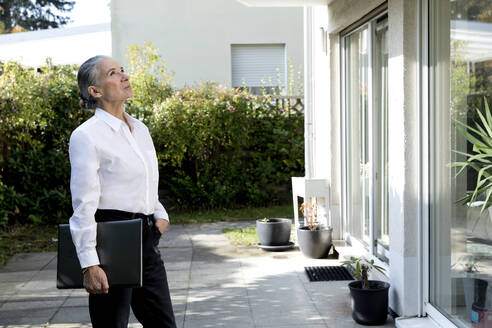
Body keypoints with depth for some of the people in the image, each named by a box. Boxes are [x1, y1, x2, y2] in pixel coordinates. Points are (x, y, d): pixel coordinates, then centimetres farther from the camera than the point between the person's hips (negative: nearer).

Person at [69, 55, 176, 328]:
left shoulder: (140, 129, 13)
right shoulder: (86, 136, -11)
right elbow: (84, 206, -14)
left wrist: (160, 214, 7)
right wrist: (89, 264, -18)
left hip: (147, 240, 8)